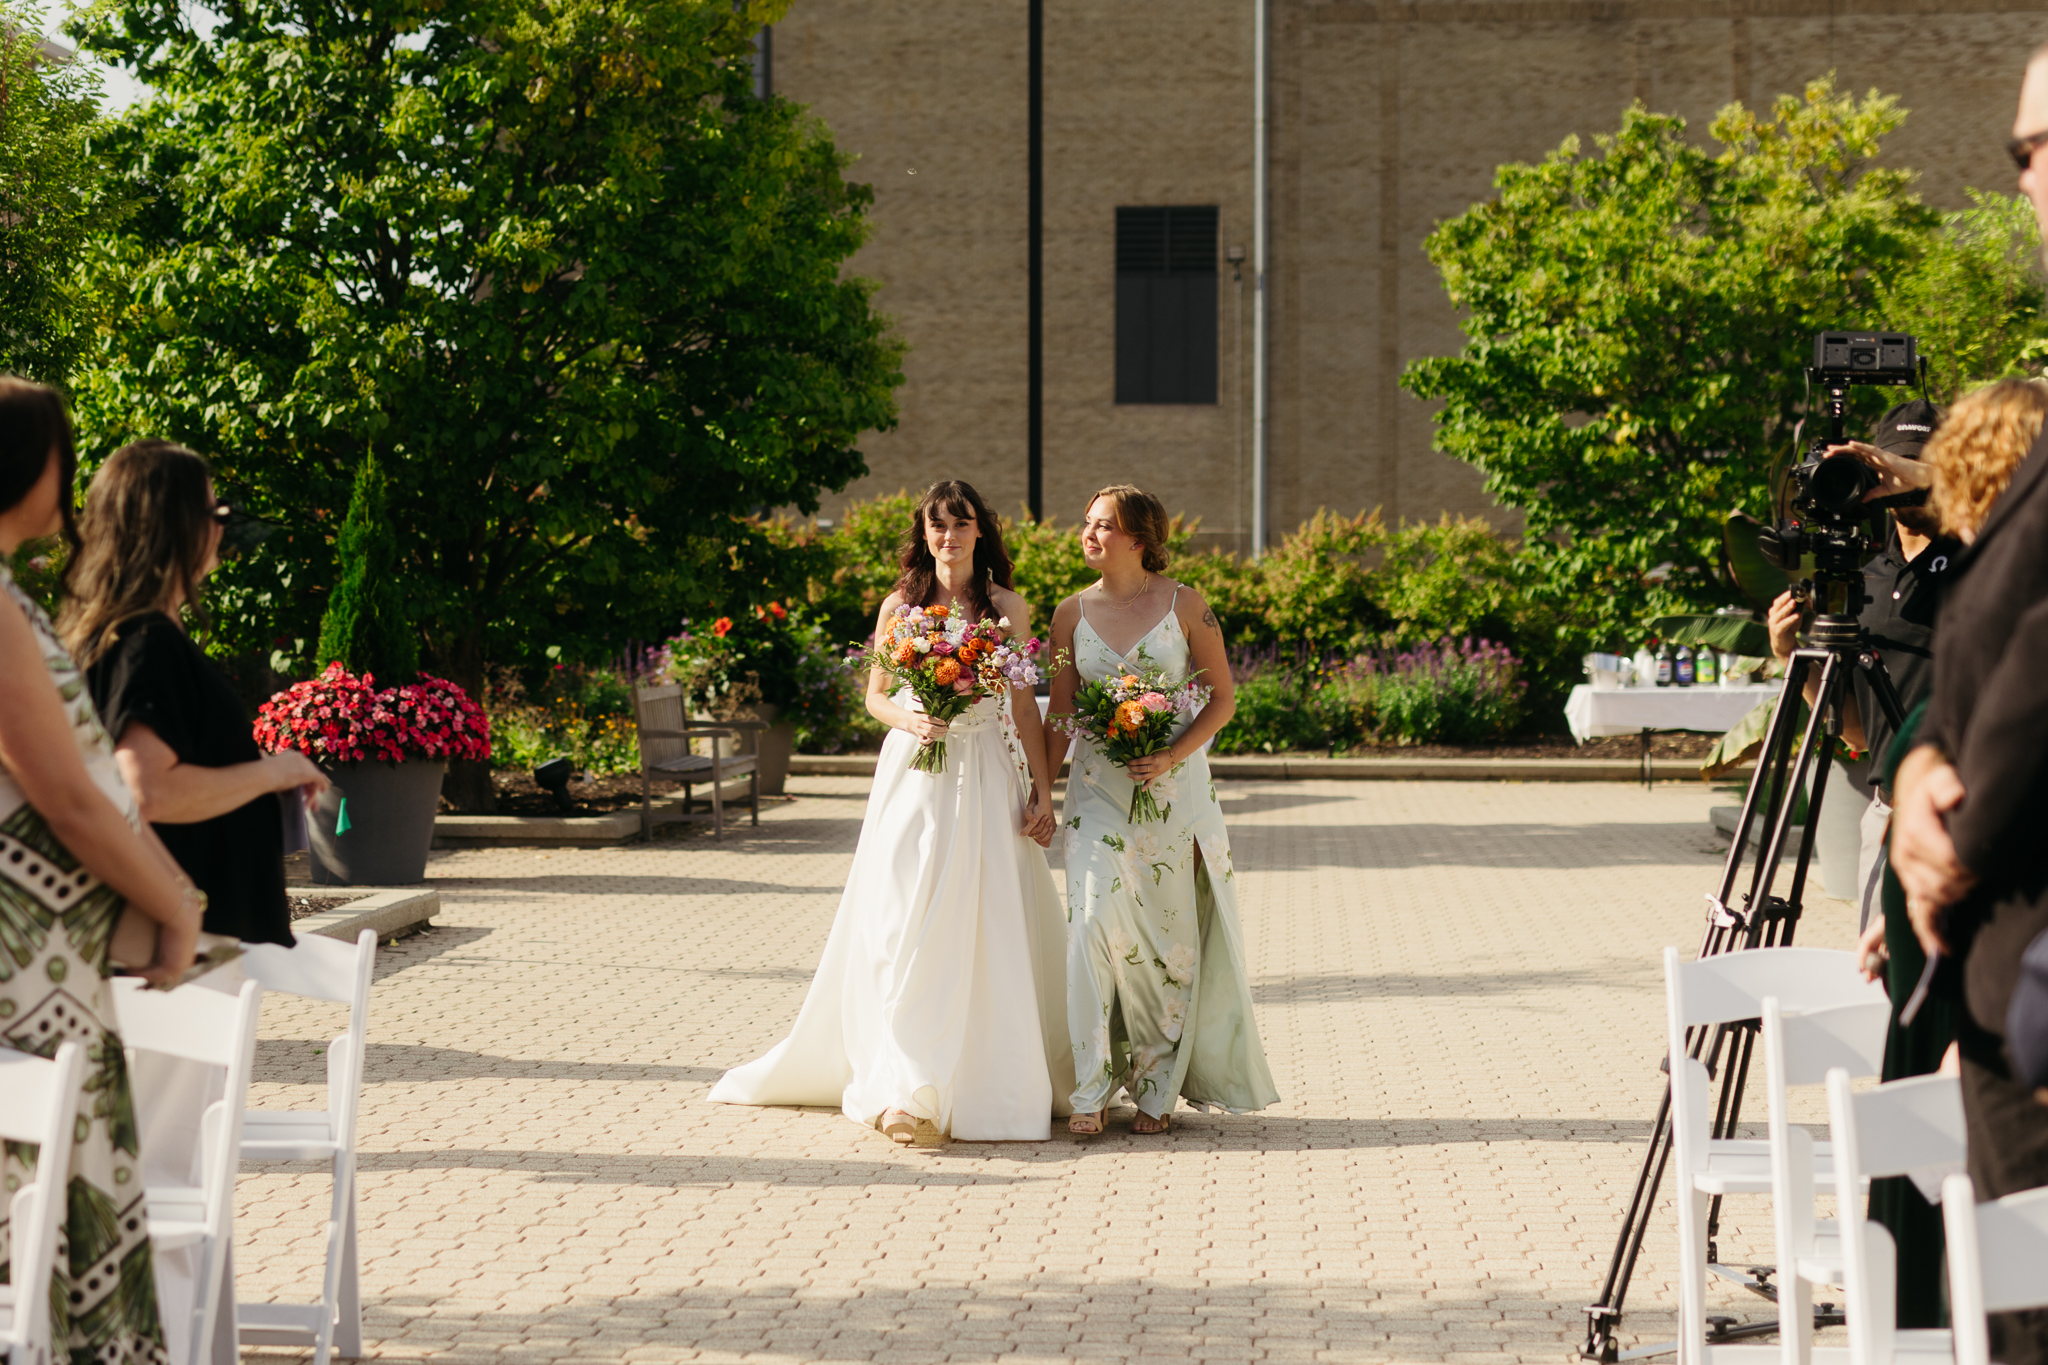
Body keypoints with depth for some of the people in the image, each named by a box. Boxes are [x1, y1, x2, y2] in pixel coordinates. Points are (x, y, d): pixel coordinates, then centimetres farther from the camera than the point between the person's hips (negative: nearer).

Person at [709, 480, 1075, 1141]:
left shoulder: (1008, 609, 5)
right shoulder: (900, 606, 6)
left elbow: (1025, 705, 5)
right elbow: (875, 695, 11)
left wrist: (1042, 790, 1)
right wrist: (911, 721, -10)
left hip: (985, 781, 0)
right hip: (913, 773, 0)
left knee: (988, 931, -1)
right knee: (906, 929, -7)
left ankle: (989, 1081, 10)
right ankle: (904, 1089, -9)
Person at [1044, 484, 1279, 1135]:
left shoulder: (1184, 605, -1)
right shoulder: (1072, 613, 6)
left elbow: (1222, 697, 0)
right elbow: (1060, 712, 8)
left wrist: (1171, 758, -14)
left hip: (1174, 787, -1)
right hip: (1096, 788, 1)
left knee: (1171, 935, 4)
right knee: (1094, 918, -14)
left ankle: (1157, 1089, 16)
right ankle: (1091, 1090, -10)